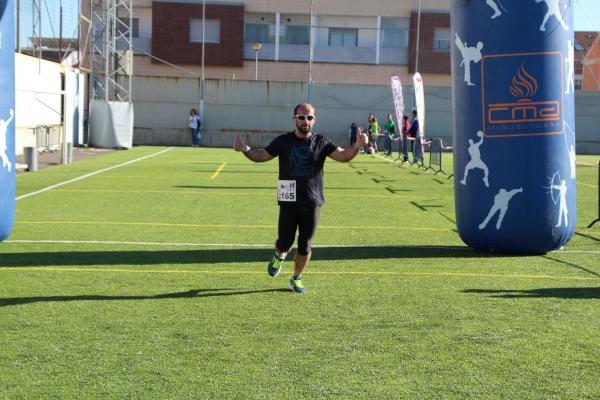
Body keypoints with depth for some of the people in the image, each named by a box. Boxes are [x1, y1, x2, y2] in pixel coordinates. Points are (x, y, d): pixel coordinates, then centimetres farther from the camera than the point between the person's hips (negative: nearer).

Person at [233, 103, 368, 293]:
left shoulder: (321, 142, 0)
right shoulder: (283, 141, 0)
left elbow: (343, 156, -7)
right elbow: (261, 156, 6)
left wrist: (357, 145, -27)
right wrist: (246, 150, -14)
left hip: (312, 203, 1)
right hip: (289, 202, -1)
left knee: (305, 246, 7)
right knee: (285, 243, 2)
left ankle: (296, 279, 27)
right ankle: (279, 257, 38)